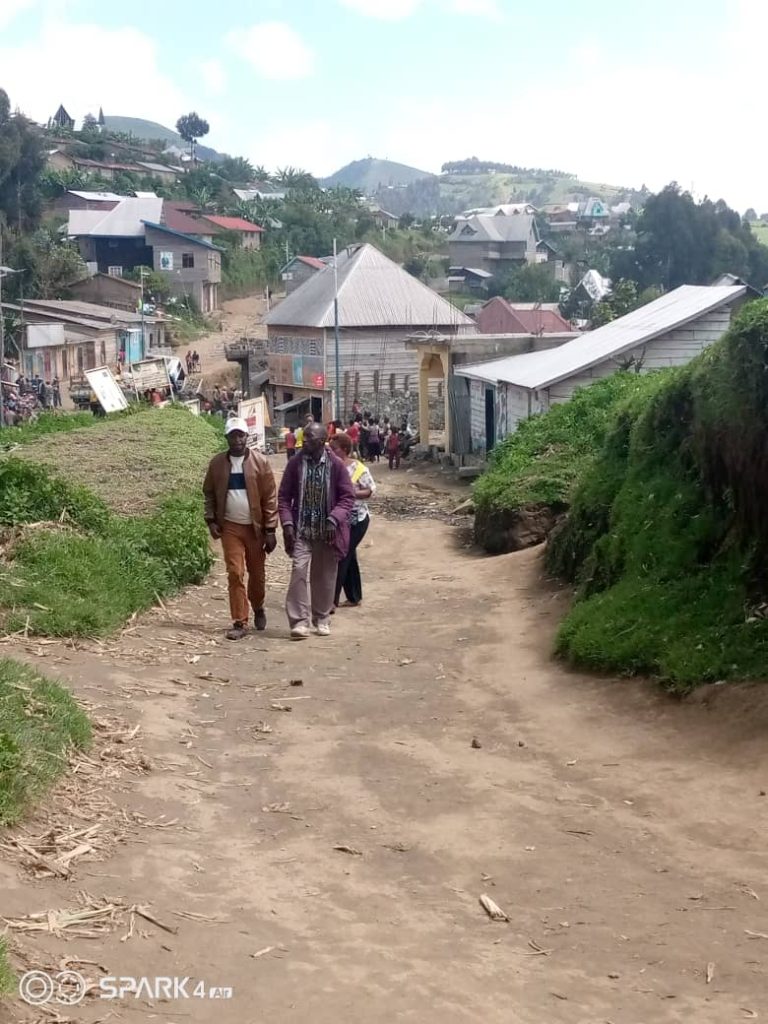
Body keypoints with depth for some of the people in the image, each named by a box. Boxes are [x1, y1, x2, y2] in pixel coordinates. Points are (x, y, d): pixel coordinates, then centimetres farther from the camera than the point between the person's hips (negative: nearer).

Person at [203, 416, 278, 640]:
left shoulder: (260, 462, -5)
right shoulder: (217, 463, 1)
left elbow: (270, 498, -6)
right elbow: (209, 493, 9)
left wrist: (270, 530, -9)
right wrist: (211, 520, -4)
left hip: (255, 527, -1)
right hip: (230, 527, 1)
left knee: (257, 573, 11)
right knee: (235, 573, -5)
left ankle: (258, 609, 38)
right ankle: (240, 622, 2)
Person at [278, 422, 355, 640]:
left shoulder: (335, 465, -5)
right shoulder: (295, 464, 0)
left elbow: (347, 497, -3)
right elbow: (284, 496, 5)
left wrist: (334, 520, -16)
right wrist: (287, 523, -7)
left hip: (327, 531, 0)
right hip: (301, 530, 0)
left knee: (325, 576, 9)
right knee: (299, 570, -12)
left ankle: (321, 618, 25)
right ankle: (300, 620, -10)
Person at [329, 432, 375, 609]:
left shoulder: (358, 468, -13)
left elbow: (371, 490, -9)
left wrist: (352, 493, -22)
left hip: (356, 520, -6)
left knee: (342, 558, -10)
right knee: (349, 558, 14)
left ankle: (332, 600, -11)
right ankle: (354, 597, 25)